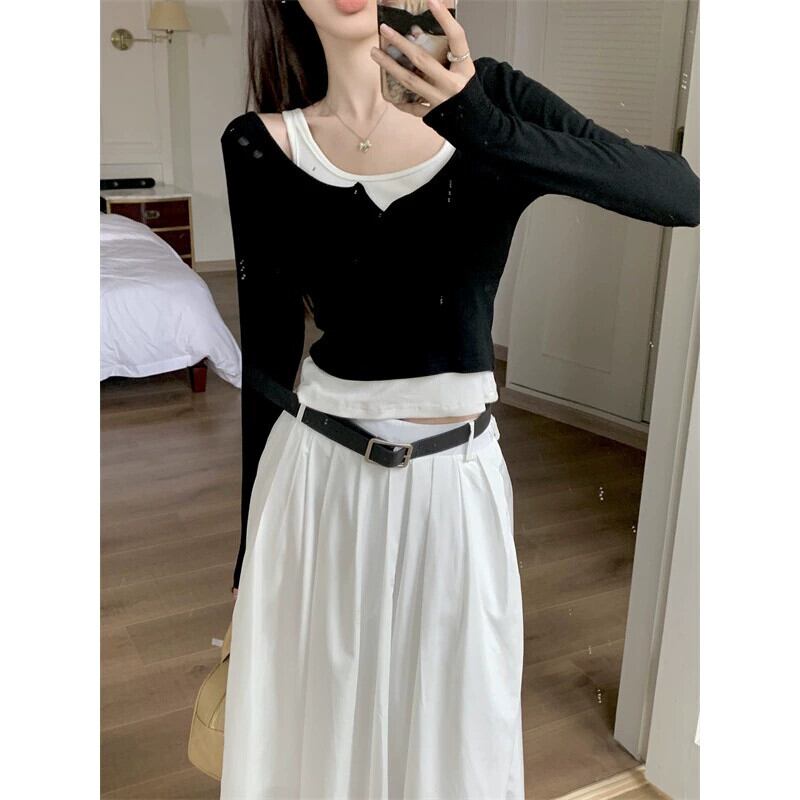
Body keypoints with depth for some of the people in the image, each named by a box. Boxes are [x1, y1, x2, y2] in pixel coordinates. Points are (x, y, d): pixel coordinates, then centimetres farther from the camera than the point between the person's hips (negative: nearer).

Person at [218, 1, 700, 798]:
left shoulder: (486, 96, -4)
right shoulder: (261, 145, -4)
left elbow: (683, 194, -15)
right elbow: (265, 359, 1)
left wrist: (483, 127, -29)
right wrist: (250, 550, 8)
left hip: (456, 482, 1)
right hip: (316, 477, 0)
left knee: (452, 728, 18)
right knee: (312, 722, 16)